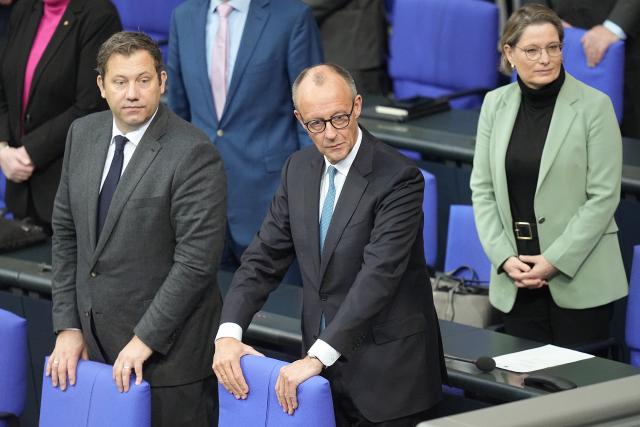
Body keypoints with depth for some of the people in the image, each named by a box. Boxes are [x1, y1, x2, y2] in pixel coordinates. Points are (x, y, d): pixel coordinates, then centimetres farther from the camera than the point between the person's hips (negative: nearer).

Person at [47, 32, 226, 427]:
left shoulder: (194, 153, -15)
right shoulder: (83, 135, 6)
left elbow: (197, 259, -18)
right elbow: (66, 233, 11)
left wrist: (145, 339, -17)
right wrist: (68, 326, 5)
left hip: (167, 348, -6)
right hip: (96, 342, 6)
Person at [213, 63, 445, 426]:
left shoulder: (399, 178, -16)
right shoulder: (299, 169, 6)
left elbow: (379, 276, -24)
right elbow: (265, 257, 6)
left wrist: (318, 356, -30)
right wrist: (229, 332, -10)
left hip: (388, 376, -5)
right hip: (325, 371, 5)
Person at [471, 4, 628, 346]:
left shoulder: (594, 105, -5)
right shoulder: (496, 104, 7)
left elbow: (604, 196, -8)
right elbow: (482, 189, 8)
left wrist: (556, 260, -12)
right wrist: (504, 258, -4)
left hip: (579, 278, -4)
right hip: (516, 280, 4)